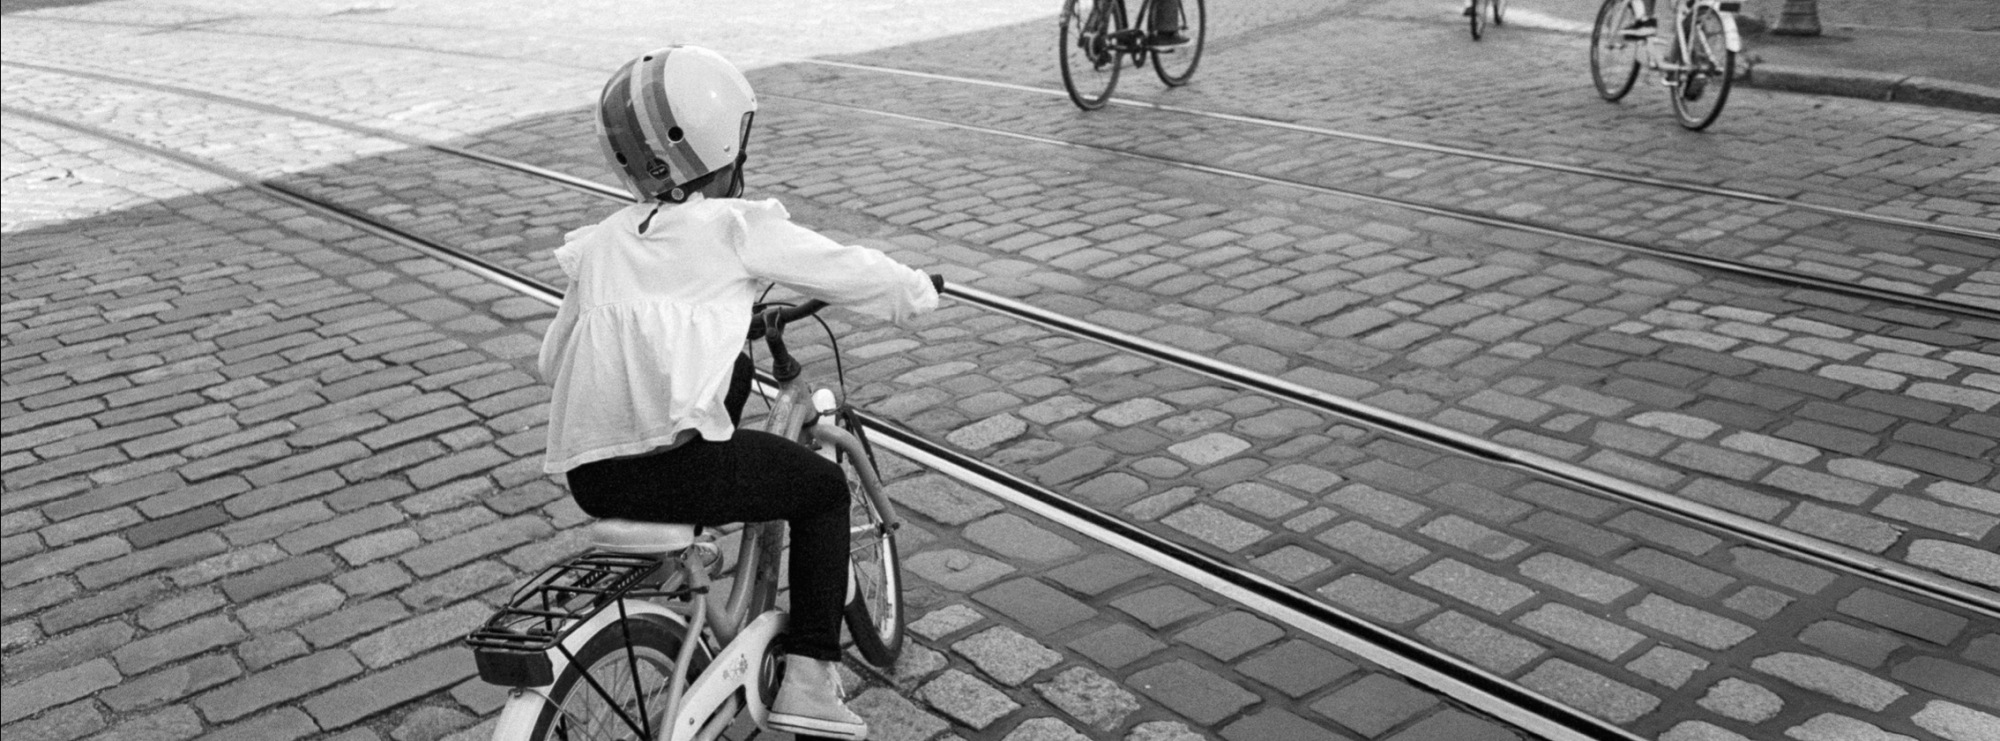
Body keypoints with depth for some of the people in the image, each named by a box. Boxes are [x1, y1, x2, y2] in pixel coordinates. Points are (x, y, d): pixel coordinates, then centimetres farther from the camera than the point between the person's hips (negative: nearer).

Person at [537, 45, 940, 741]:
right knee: (825, 486, 17)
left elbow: (552, 358, 21)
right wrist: (914, 290, 28)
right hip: (675, 468, -7)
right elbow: (844, 270, 8)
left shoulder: (599, 242, 17)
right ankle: (807, 679, 8)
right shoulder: (736, 226, 1)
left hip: (587, 473, 7)